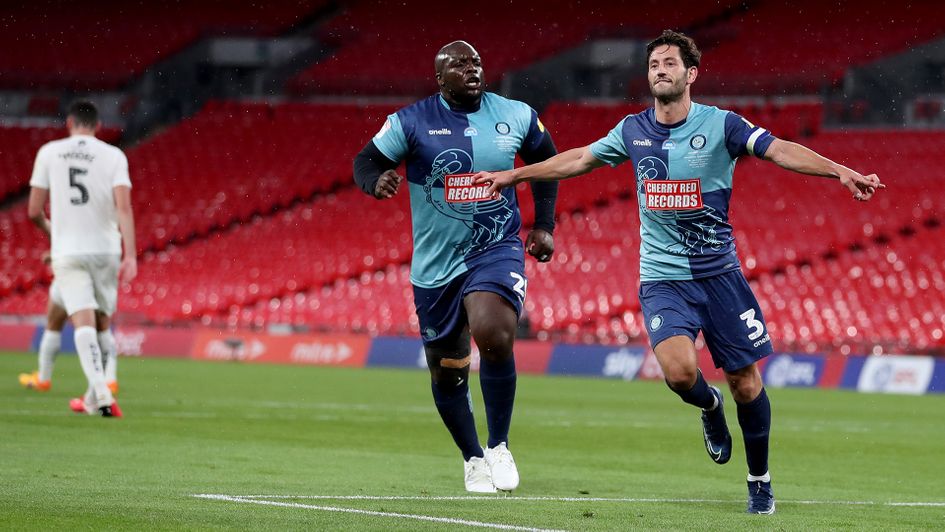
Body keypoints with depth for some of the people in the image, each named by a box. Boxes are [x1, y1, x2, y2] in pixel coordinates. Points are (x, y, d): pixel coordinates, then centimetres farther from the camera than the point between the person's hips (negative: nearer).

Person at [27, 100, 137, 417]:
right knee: (101, 324, 15)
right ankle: (93, 399, 22)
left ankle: (101, 393, -27)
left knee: (83, 322, -9)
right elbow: (124, 207, -11)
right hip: (105, 249, 1)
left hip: (67, 252, -1)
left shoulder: (49, 153, 3)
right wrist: (130, 255, -14)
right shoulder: (113, 156, 1)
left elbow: (34, 211, 4)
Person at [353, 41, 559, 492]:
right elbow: (365, 162, -2)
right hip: (436, 265, 1)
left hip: (497, 251, -1)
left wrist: (544, 224, 9)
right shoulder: (411, 122, -6)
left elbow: (547, 161, 16)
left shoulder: (516, 116, 0)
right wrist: (377, 181, -26)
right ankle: (472, 458, 33)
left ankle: (499, 446, -11)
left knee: (494, 336, -28)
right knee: (447, 373, 8)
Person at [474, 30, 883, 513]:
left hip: (719, 273, -1)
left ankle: (759, 481, 21)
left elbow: (780, 151, -16)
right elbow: (579, 159, 19)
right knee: (678, 370, -23)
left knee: (746, 382, 0)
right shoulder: (633, 130, 4)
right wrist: (514, 175, 26)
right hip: (662, 279, 1)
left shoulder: (720, 125, -6)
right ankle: (710, 407, 14)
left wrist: (842, 172, -30)